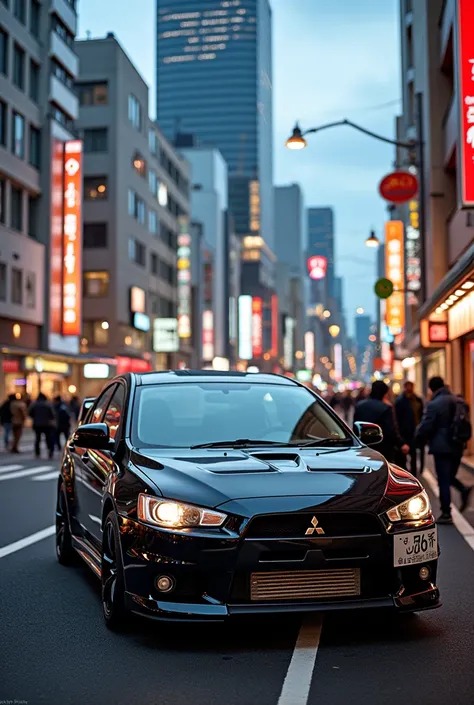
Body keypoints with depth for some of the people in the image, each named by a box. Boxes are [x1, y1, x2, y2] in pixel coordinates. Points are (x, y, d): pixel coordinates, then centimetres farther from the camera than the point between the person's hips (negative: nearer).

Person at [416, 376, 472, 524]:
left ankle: (446, 514, 1)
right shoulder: (459, 401, 9)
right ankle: (463, 489, -6)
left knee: (444, 480, -1)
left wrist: (419, 437, 6)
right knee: (449, 476, 21)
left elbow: (425, 426, -13)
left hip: (442, 447, -7)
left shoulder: (434, 404, -14)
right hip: (457, 446, 7)